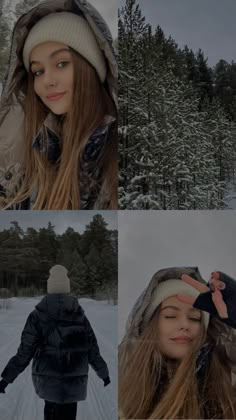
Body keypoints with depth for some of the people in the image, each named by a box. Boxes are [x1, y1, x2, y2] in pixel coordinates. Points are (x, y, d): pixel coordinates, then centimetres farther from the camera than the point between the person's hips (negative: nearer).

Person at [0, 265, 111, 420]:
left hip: (47, 378, 0)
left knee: (51, 405, 29)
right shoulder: (79, 316, -3)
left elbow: (25, 351, -11)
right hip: (74, 379, 0)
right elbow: (92, 350, 1)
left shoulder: (37, 316, -7)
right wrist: (104, 373, 16)